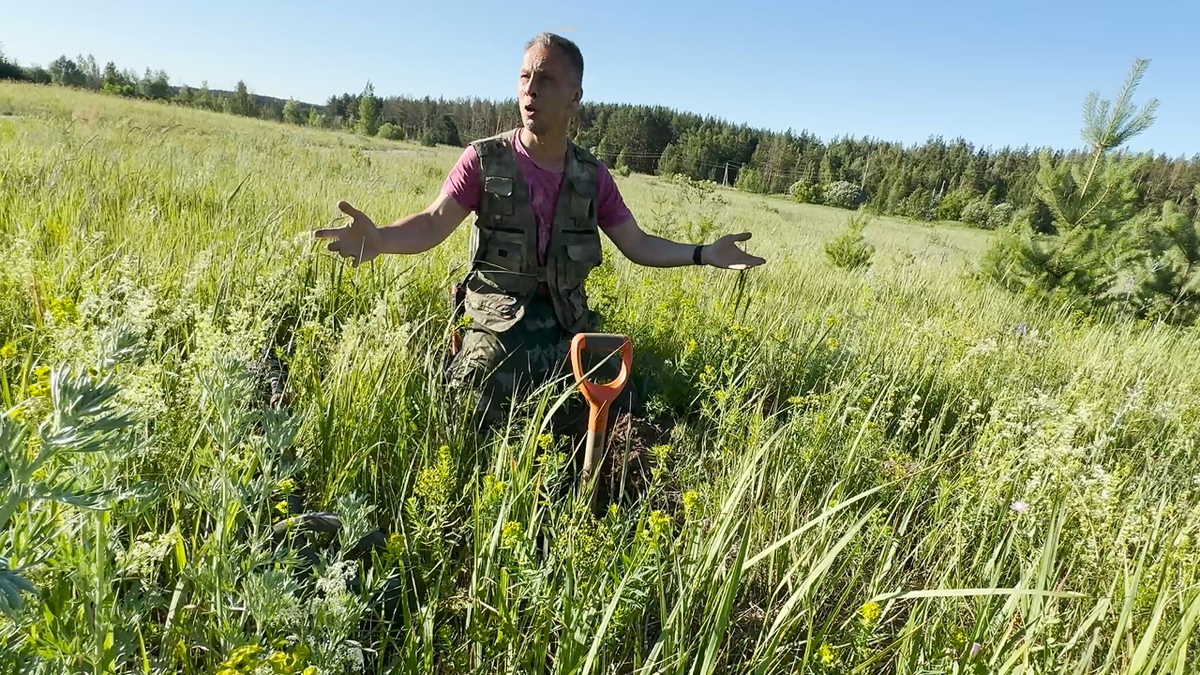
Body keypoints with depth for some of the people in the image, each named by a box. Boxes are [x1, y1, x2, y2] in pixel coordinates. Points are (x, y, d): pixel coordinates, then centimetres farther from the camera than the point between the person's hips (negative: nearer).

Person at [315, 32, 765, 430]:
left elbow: (637, 245, 7)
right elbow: (433, 225, -14)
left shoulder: (592, 177, 1)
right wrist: (379, 240, -36)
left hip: (567, 331, 3)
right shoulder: (485, 160, -8)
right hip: (497, 331, -3)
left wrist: (704, 254, -3)